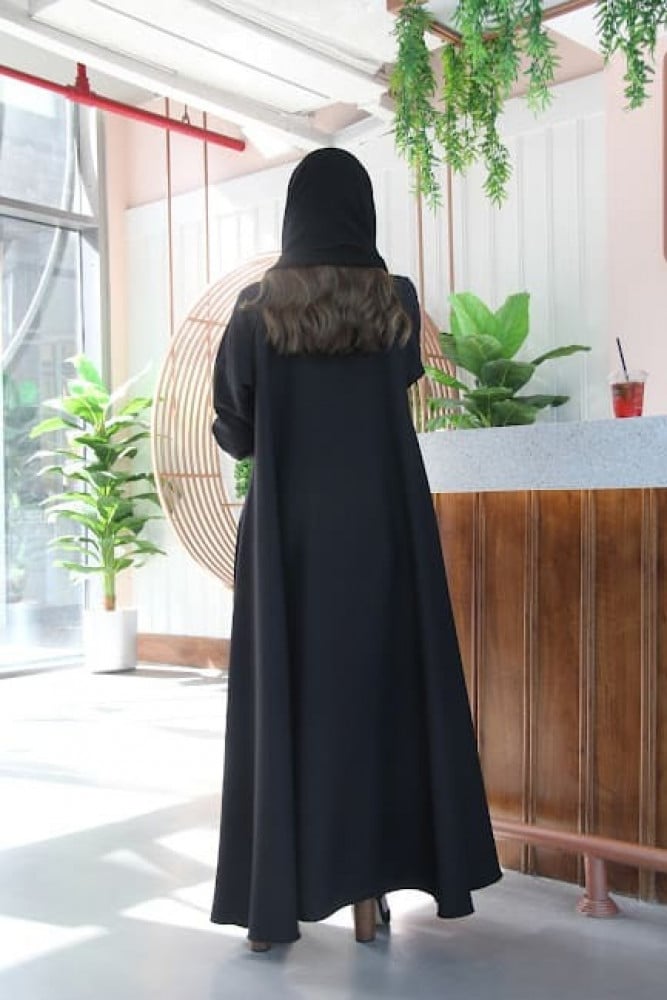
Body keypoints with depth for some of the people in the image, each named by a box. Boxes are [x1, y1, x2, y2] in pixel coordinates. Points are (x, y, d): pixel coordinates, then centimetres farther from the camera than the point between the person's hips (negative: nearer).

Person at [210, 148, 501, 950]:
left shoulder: (258, 310, -3)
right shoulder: (399, 303, 2)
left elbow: (232, 430, 2)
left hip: (288, 535, -1)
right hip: (383, 532, 1)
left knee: (282, 705, 5)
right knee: (379, 699, 8)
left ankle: (273, 904, 10)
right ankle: (368, 895, 13)